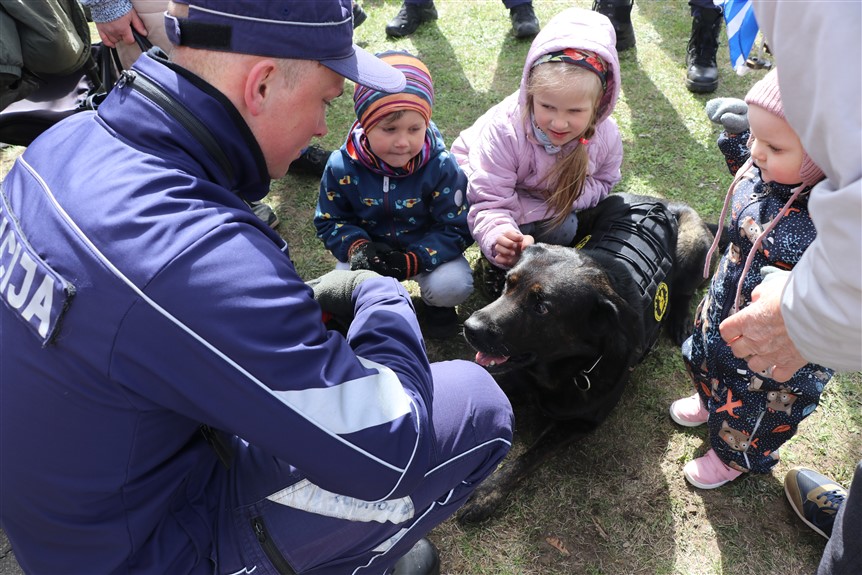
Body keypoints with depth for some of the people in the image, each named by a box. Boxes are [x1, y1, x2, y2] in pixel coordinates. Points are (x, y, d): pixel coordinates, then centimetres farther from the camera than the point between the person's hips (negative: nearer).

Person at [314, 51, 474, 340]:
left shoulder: (441, 168, -21)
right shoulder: (342, 167, -17)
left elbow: (455, 228, -16)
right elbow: (330, 220, -4)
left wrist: (412, 261, -31)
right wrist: (357, 247, -27)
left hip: (427, 248, -1)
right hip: (371, 248, 2)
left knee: (452, 286, -29)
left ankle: (437, 304, 11)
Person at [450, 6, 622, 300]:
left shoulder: (606, 136, -27)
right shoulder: (503, 129, -40)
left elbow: (603, 180, -6)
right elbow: (490, 201, -40)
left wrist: (570, 197, -29)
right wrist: (500, 236, -63)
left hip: (549, 200, 4)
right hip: (481, 179, -4)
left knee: (564, 228, -23)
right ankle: (497, 265, 2)